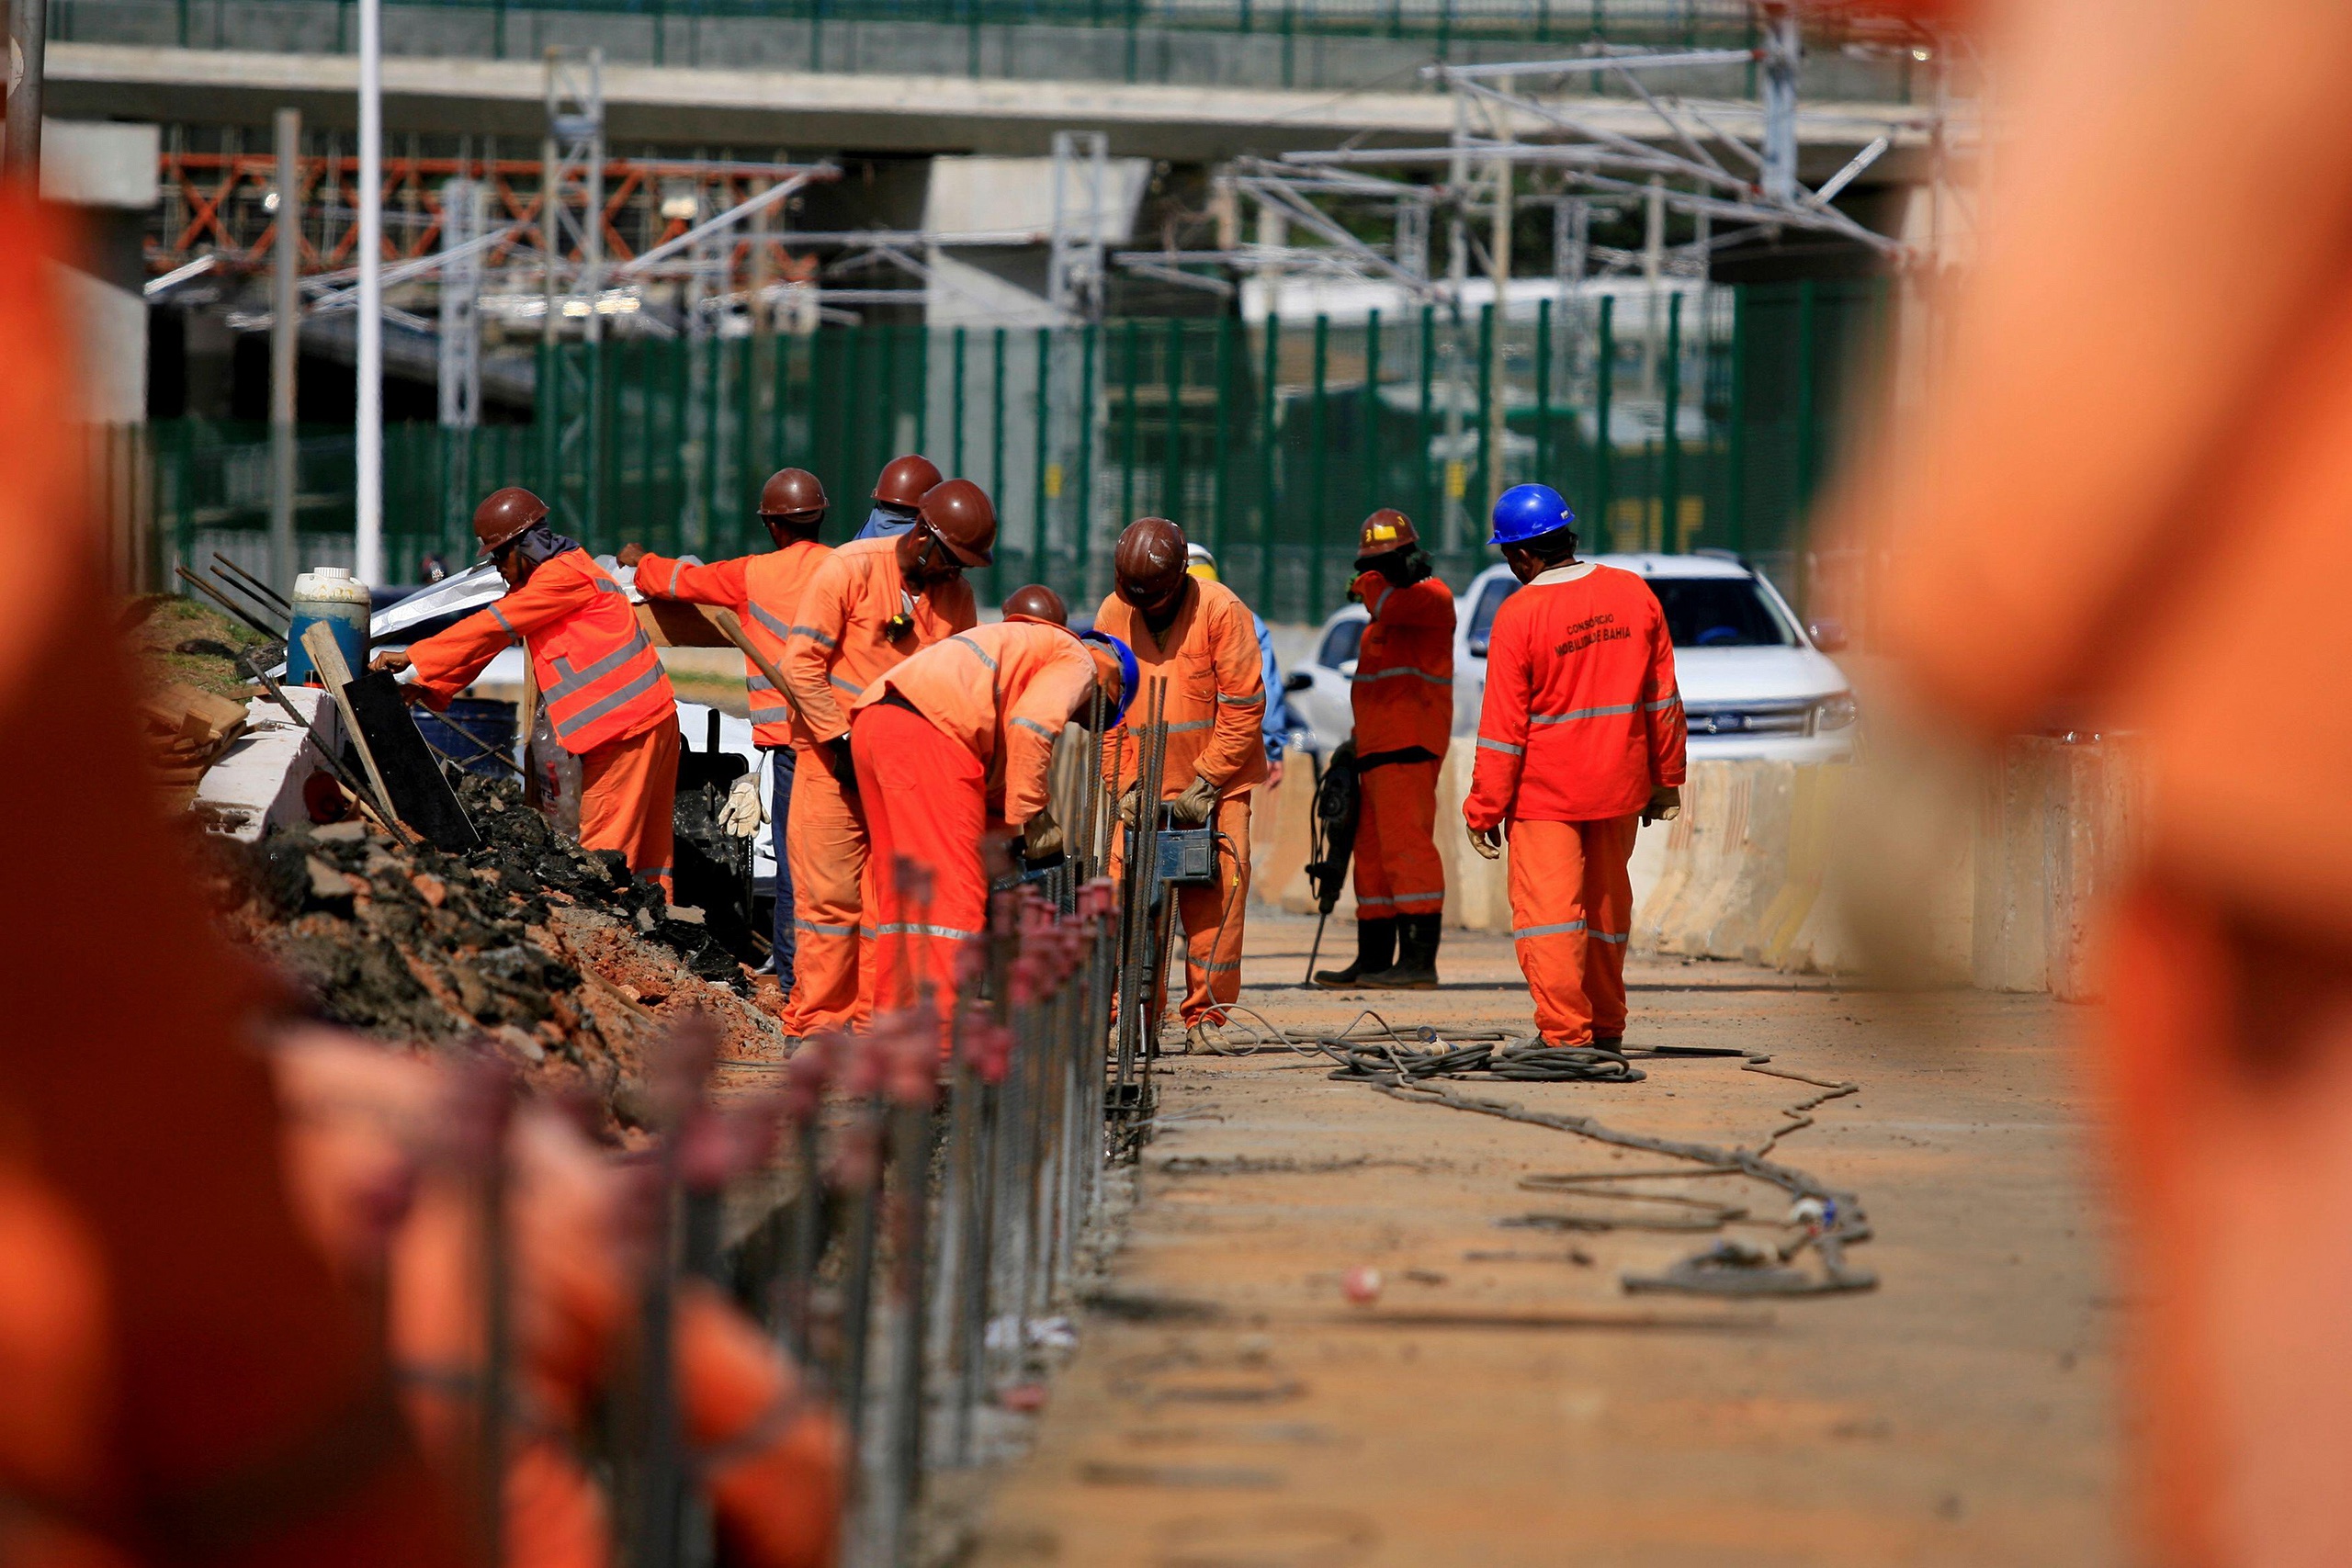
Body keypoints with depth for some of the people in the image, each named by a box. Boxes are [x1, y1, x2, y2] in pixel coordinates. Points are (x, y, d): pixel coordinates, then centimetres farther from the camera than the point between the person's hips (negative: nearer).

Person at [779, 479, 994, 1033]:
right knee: (832, 896, -6)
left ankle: (873, 1019, 5)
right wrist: (842, 743, -14)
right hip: (837, 759, -5)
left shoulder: (956, 596, 6)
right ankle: (817, 1021, -1)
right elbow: (801, 662, -10)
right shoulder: (851, 570, -9)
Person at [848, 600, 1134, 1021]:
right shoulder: (1076, 661, 12)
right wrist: (1032, 817, -4)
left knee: (903, 891, 13)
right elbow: (1030, 727, -9)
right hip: (926, 732, -9)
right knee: (953, 892, -9)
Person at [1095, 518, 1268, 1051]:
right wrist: (1126, 783, -3)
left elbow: (1243, 708, -9)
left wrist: (1205, 784, -11)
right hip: (1144, 784, 3)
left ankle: (1206, 1017, 0)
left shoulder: (1220, 611, -11)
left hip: (1217, 786, -3)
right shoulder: (1113, 614, 1)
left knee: (1215, 900, -7)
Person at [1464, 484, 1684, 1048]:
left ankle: (1566, 1035, -11)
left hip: (1545, 790, -5)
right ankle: (1606, 1029, 27)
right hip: (1619, 785, 5)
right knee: (1606, 906, 17)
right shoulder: (1634, 594, 0)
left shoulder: (1519, 615, -15)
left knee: (1547, 908, -2)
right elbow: (1662, 699, 6)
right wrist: (1665, 781, 15)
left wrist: (1484, 810, -4)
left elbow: (1503, 727, -11)